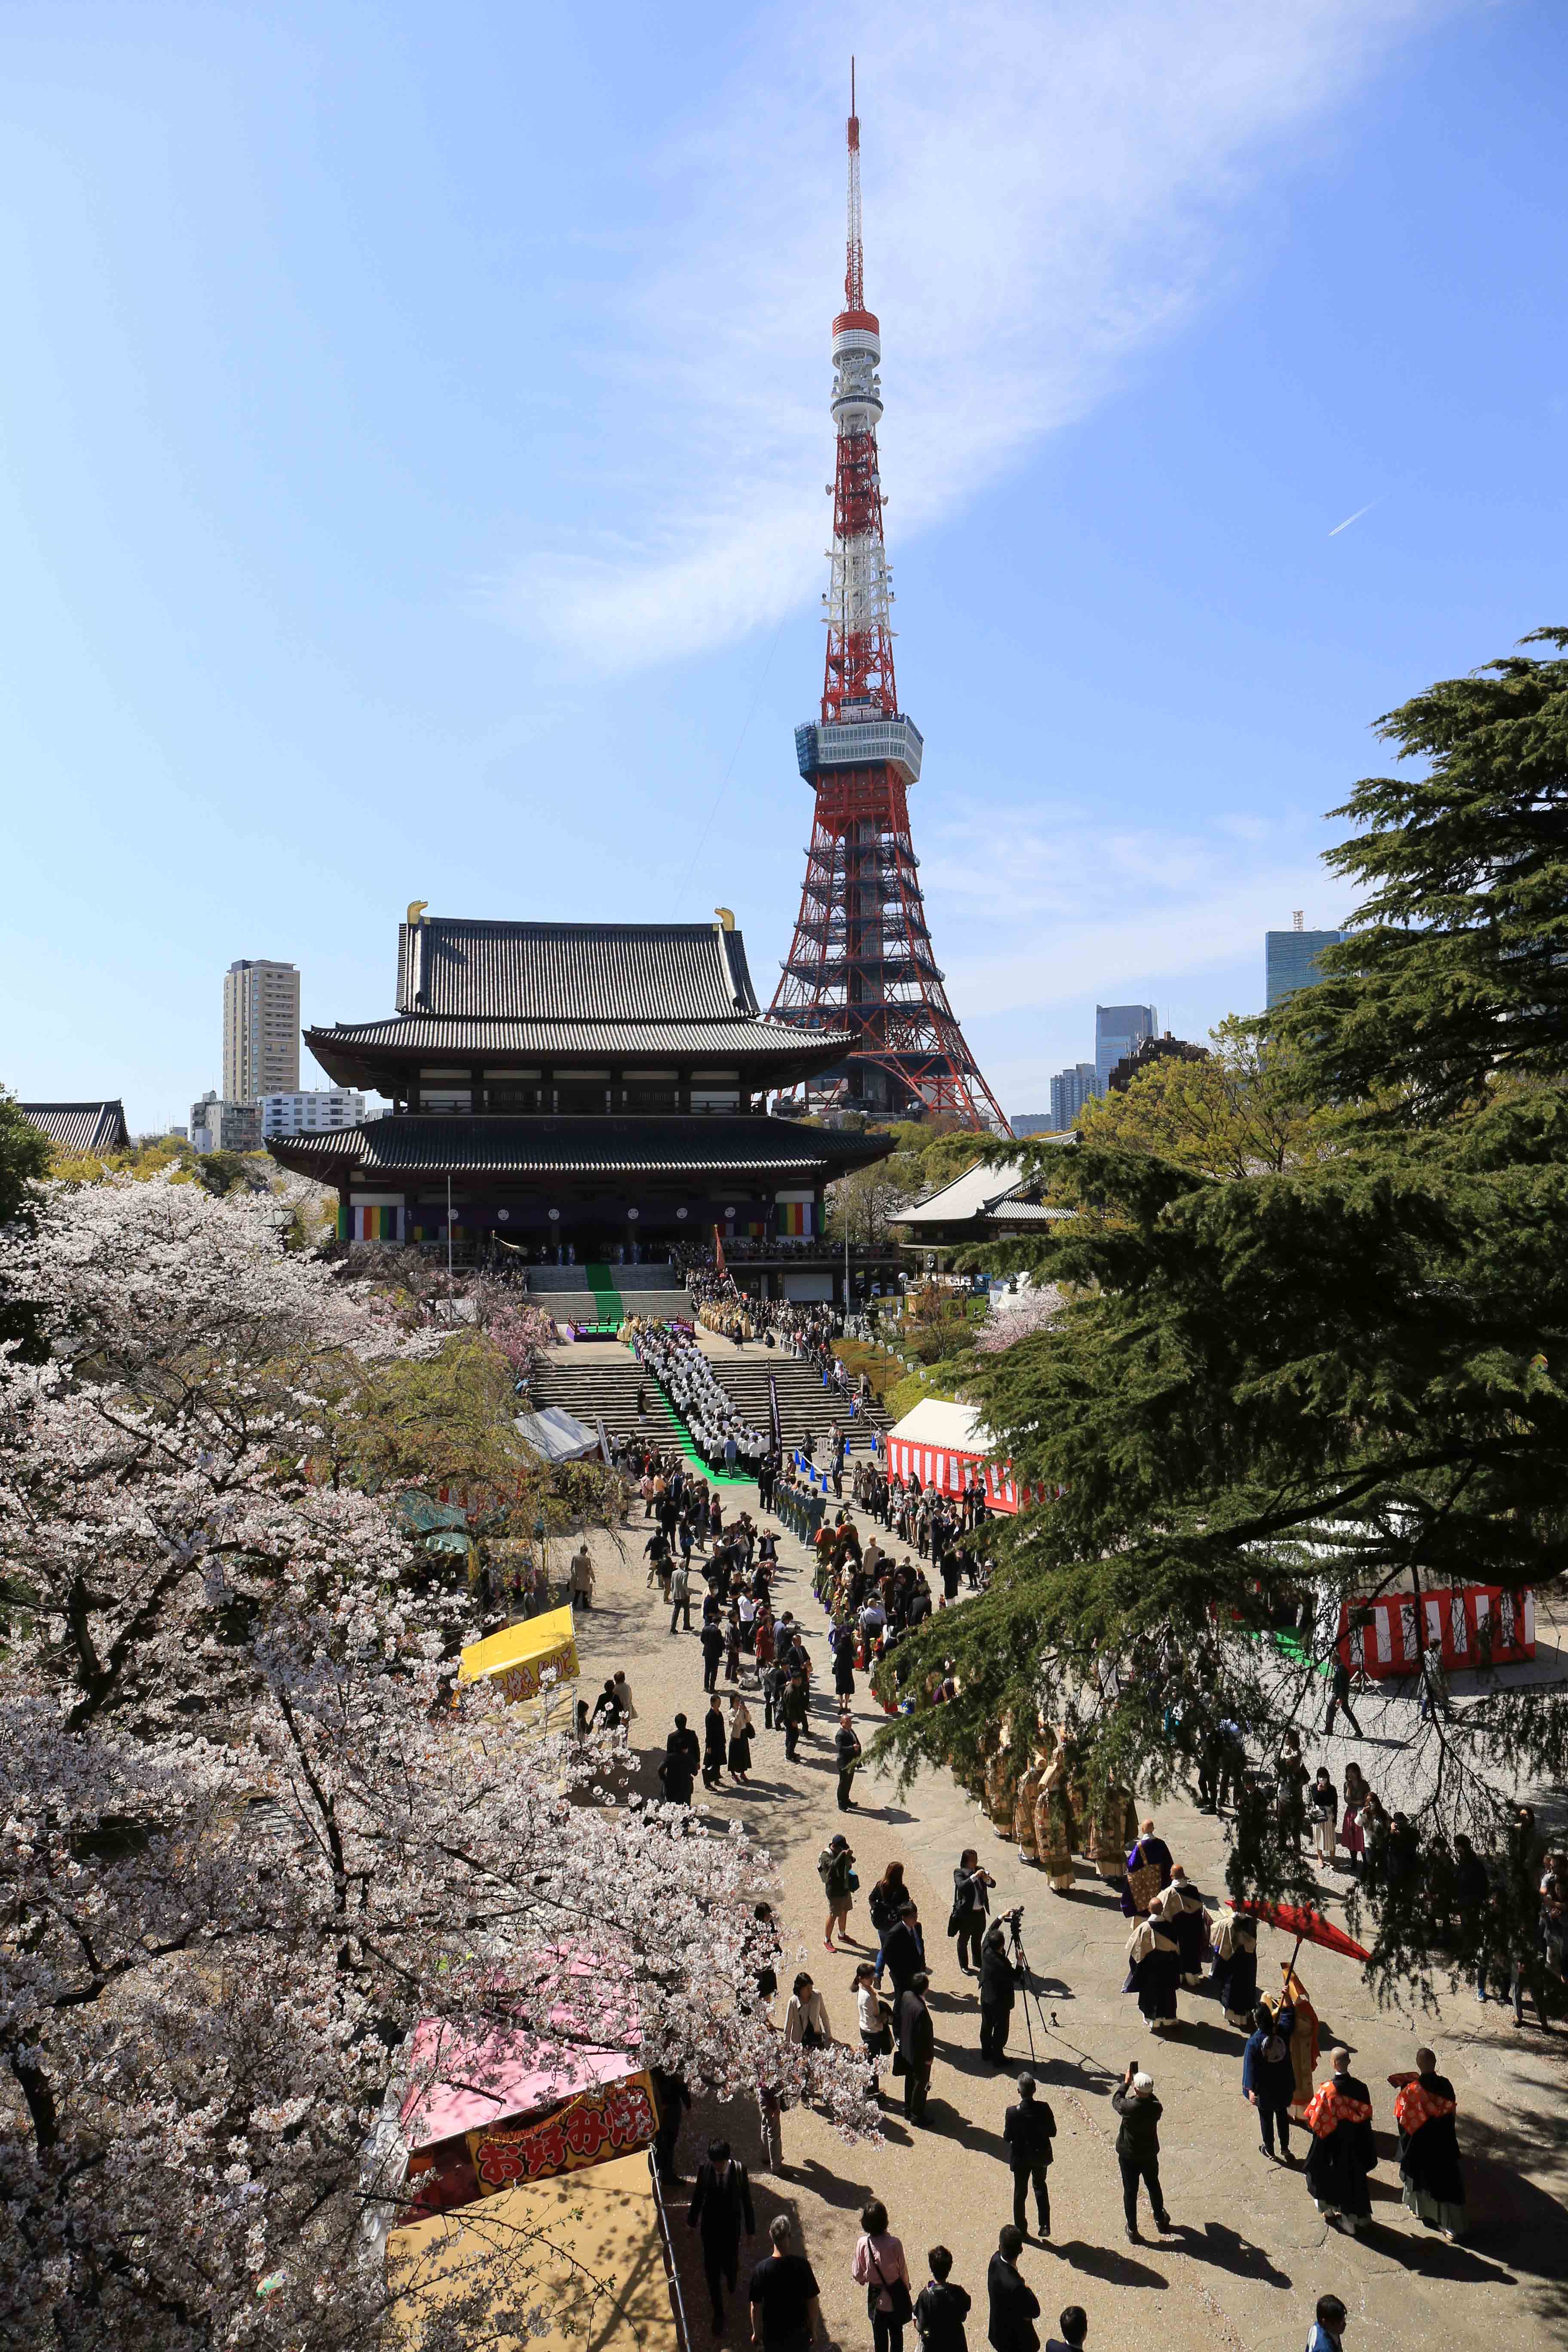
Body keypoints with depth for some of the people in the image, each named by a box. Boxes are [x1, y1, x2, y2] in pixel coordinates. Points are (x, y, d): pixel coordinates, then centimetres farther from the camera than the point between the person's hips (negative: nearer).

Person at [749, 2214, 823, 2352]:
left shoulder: (762, 2269, -22)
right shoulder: (802, 2265, -22)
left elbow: (755, 2307, -11)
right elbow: (812, 2303, -12)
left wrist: (756, 2332, 6)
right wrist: (814, 2330, 3)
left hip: (773, 2333, 0)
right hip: (799, 2332, 0)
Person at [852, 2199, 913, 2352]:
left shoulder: (863, 2243, -22)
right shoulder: (894, 2244, -26)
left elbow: (858, 2275, -11)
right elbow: (903, 2271, -11)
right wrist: (907, 2287, 9)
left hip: (876, 2297, 1)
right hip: (895, 2295, -1)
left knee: (880, 2337, 21)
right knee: (897, 2334, 23)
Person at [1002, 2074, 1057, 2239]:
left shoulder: (1013, 2113, -27)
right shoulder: (1044, 2109, -21)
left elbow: (1007, 2138, -17)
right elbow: (1052, 2132, -10)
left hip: (1021, 2158, -2)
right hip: (1041, 2156, 2)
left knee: (1020, 2191, 19)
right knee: (1041, 2186, 26)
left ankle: (1020, 2229, 32)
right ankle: (1045, 2225, 23)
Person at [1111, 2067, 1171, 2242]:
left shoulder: (1129, 2107, -29)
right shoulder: (1156, 2108, -22)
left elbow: (1116, 2101, -7)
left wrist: (1126, 2083, 2)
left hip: (1128, 2156, -3)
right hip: (1150, 2154, 3)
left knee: (1130, 2191, 13)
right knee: (1153, 2186, 26)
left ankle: (1132, 2230, 22)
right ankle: (1160, 2220, 44)